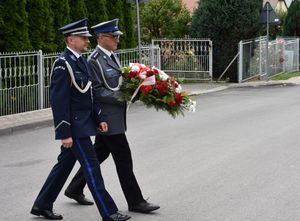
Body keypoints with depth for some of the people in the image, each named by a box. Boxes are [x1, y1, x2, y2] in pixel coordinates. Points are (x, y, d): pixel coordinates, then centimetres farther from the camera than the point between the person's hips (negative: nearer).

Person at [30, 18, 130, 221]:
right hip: (74, 126, -9)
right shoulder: (63, 63, -17)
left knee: (65, 165, 16)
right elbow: (59, 101, -19)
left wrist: (99, 118, 11)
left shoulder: (81, 61, 12)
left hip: (83, 123, 9)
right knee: (91, 168, -5)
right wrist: (64, 133, -21)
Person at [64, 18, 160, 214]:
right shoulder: (94, 60, -16)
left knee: (100, 153, 18)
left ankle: (75, 189, 31)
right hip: (107, 117, -10)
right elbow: (96, 91, -19)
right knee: (123, 159, -4)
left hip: (114, 115, 10)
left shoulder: (112, 56, 12)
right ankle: (135, 201, 4)